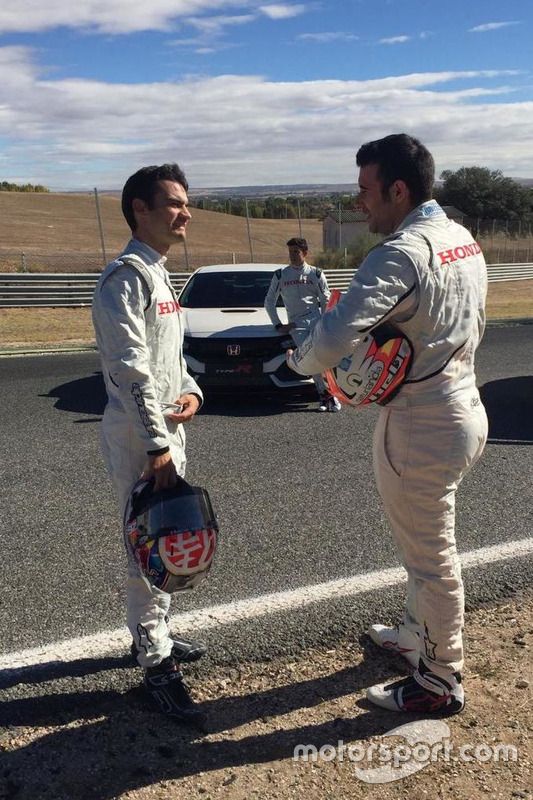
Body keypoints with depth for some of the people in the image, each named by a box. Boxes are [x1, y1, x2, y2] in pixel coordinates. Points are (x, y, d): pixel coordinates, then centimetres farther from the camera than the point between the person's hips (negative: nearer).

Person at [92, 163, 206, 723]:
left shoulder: (158, 274, 15)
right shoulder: (126, 275, -15)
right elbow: (132, 368, -23)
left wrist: (191, 390, 1)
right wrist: (158, 445, -26)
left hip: (166, 429, 10)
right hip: (139, 436, -10)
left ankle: (153, 634, 35)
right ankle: (156, 664, 11)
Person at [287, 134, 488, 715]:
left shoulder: (400, 254, -23)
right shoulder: (464, 241, 7)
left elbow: (333, 340, -32)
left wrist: (297, 359, -12)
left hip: (419, 426, -10)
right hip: (461, 405, 10)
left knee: (430, 556, 7)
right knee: (424, 545, 26)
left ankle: (440, 682, 25)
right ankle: (417, 634, 46)